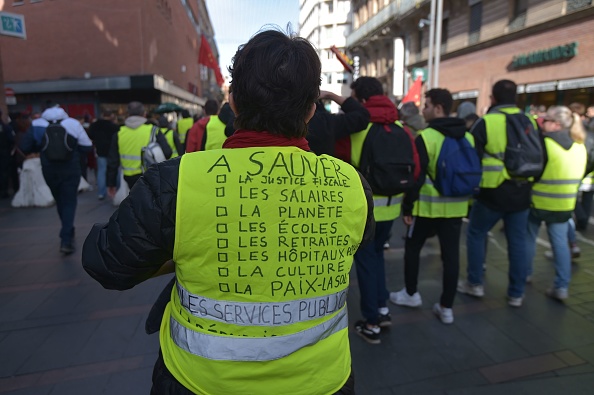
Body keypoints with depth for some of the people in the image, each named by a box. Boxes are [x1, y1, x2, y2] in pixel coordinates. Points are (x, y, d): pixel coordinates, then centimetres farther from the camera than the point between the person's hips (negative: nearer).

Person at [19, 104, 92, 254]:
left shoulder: (37, 126, -4)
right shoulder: (73, 125, -8)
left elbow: (25, 148, -6)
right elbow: (87, 147, -7)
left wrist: (41, 148, 11)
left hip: (49, 171, 2)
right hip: (70, 171, -2)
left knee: (60, 202, 20)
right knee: (69, 203, 3)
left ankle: (68, 234, 34)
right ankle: (66, 240, -7)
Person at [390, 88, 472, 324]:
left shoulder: (426, 137, -13)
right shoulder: (468, 137, 7)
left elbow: (416, 176, -15)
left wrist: (407, 207, -8)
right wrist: (468, 202, 20)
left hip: (429, 206, -5)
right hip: (456, 206, 6)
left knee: (412, 247, 14)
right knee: (451, 254, 9)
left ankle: (411, 294, 27)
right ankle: (447, 307, 17)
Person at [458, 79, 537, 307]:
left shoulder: (486, 122, -10)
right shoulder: (530, 122, 6)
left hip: (493, 192, -5)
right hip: (521, 193, 5)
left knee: (476, 234, 13)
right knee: (517, 241, 11)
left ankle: (474, 283, 19)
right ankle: (516, 294, 20)